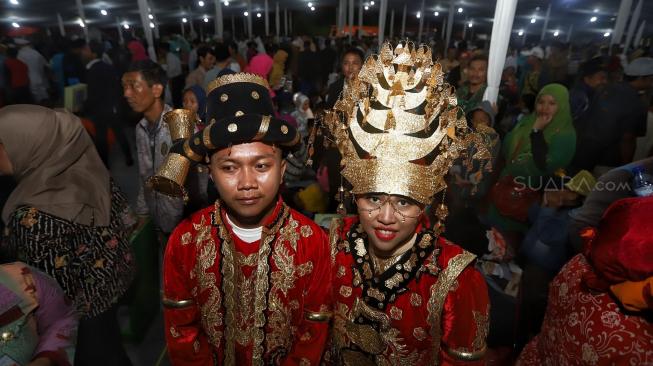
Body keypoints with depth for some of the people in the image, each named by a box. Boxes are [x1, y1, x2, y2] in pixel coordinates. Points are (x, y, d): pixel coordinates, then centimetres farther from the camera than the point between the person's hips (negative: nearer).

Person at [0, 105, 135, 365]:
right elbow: (119, 209, -1)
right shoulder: (80, 163, -16)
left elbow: (53, 289, -24)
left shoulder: (34, 217, -36)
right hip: (110, 274, 7)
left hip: (82, 303, -6)